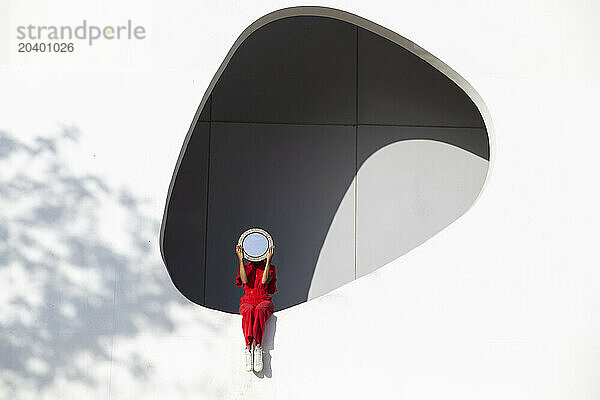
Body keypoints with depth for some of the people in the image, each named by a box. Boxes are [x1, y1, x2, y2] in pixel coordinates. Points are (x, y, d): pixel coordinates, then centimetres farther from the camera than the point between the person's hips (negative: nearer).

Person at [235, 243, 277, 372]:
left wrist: (268, 260, -10)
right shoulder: (246, 267, 17)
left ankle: (257, 346, -49)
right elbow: (245, 280, -6)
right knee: (249, 311, -38)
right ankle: (249, 347, -47)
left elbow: (264, 281, -9)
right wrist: (240, 259, -6)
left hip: (264, 301, -1)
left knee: (260, 311, -39)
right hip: (247, 301, 1)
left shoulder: (270, 268, 14)